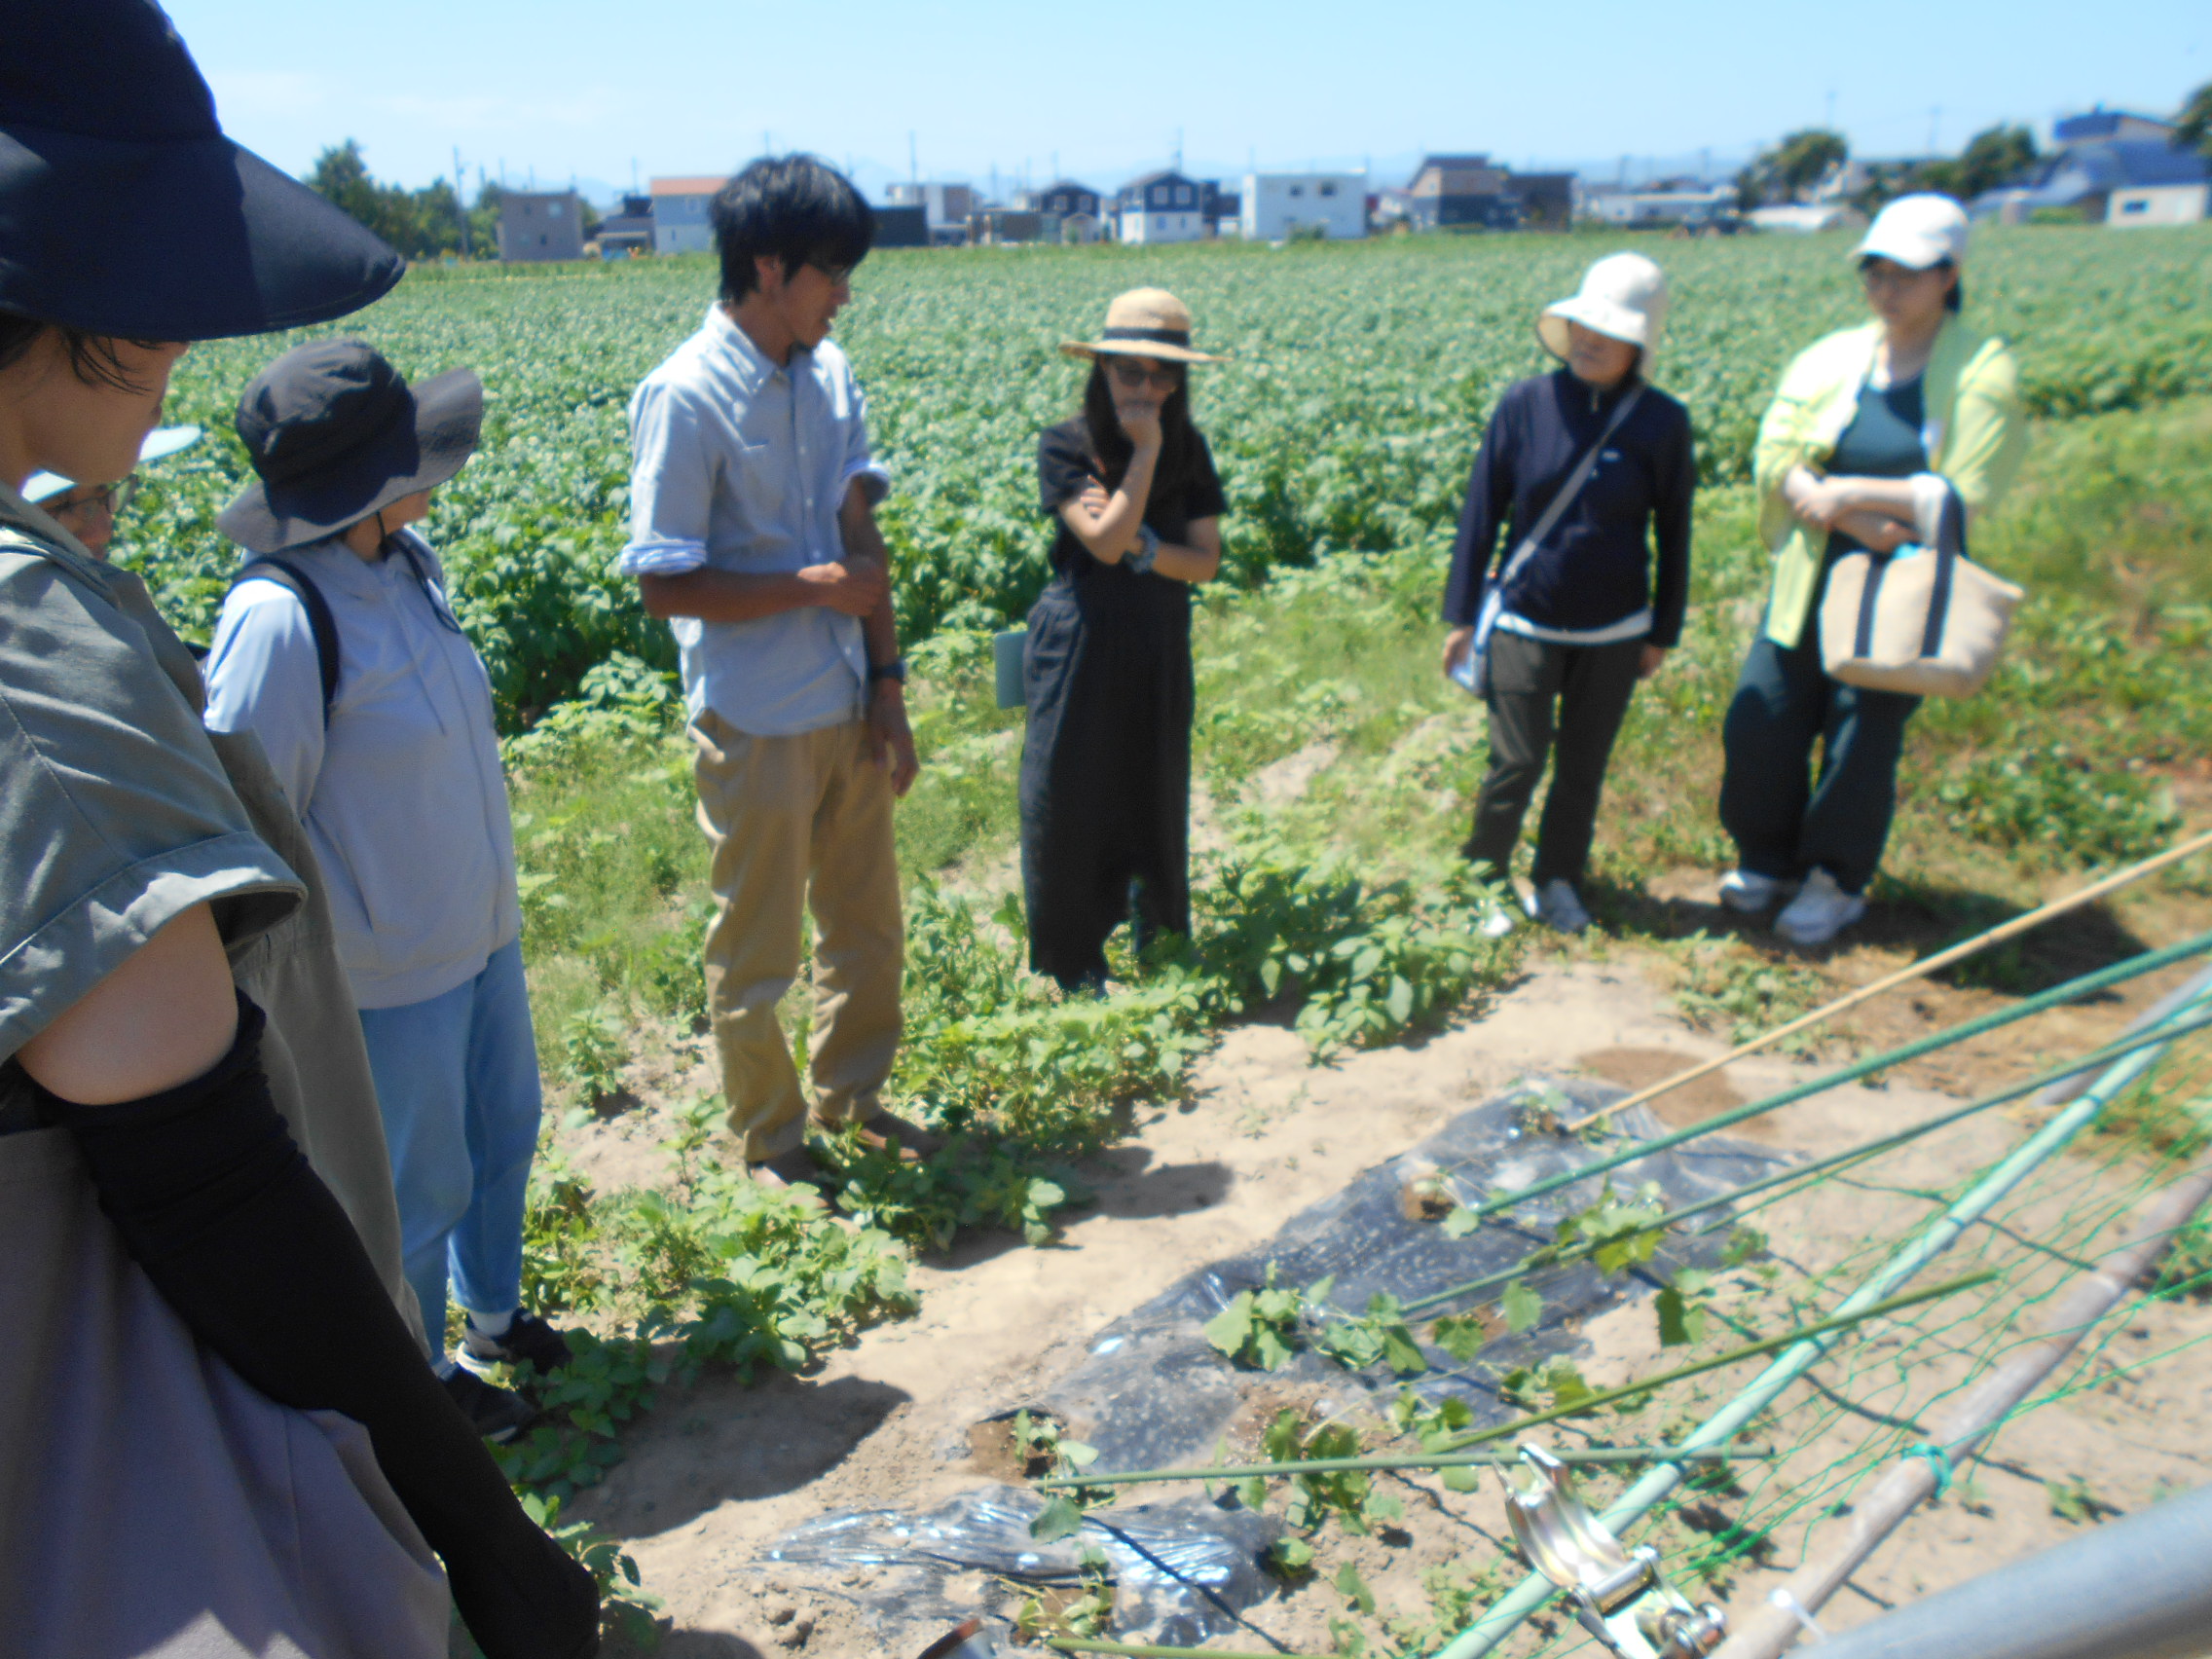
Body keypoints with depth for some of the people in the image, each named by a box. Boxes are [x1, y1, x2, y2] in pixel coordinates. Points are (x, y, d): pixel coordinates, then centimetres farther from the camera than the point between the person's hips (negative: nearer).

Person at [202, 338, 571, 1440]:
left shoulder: (408, 559, -3)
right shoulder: (280, 615, -27)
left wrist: (492, 894, 15)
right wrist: (338, 954, -14)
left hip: (480, 930, 7)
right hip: (392, 973, -7)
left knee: (506, 1131, 24)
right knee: (423, 1184, 13)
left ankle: (493, 1312, 49)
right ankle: (421, 1379, 39)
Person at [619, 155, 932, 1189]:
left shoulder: (830, 374, 3)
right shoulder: (685, 398, -16)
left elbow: (860, 536, 6)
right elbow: (666, 586, -16)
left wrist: (888, 685, 2)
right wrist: (816, 586, -13)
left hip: (848, 709, 6)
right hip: (756, 726, -6)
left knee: (867, 926, 18)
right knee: (755, 952, 10)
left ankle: (853, 1097, 39)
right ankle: (767, 1138, 30)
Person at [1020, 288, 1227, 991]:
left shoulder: (1188, 450, 1)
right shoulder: (1065, 445, -9)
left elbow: (1205, 562, -3)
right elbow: (1104, 542, -21)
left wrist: (1139, 543, -18)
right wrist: (1145, 450, -20)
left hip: (1158, 652, 3)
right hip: (1078, 650, -3)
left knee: (1156, 800, 14)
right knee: (1067, 805, 4)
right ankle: (1072, 972, 22)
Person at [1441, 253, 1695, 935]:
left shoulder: (1662, 422, -4)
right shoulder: (1525, 404, -7)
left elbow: (1673, 534, 5)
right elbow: (1481, 512, 0)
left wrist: (1663, 630, 7)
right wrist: (1460, 614, 0)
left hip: (1614, 633, 2)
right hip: (1525, 623, -1)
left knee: (1584, 767, 12)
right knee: (1516, 762, -2)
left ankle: (1558, 882, 31)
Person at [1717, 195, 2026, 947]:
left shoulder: (1981, 369, -6)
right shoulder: (1829, 358, 3)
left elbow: (1964, 495, -14)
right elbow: (1774, 459, -8)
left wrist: (1844, 492, -17)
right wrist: (1853, 518, -20)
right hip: (1808, 587, 4)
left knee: (1862, 742, 4)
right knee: (1760, 724, 5)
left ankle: (1837, 883, 25)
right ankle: (1770, 859, 28)